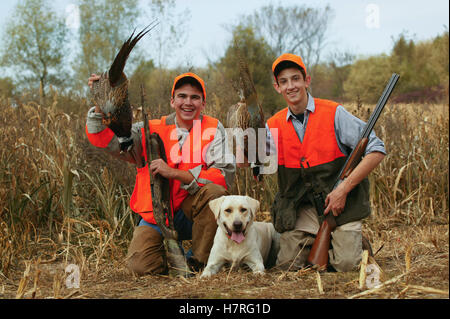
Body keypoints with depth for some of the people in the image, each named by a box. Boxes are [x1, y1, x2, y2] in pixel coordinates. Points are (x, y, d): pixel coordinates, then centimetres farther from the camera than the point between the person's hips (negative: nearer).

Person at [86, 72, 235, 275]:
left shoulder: (213, 129, -1)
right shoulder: (151, 131, 2)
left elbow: (224, 175, -15)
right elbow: (104, 139, -4)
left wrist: (174, 173, -23)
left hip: (193, 212, -1)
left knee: (214, 191, -32)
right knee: (140, 265, -23)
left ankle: (199, 260, -12)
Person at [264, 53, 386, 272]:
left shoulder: (333, 113, -7)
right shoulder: (274, 126, 4)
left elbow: (376, 151, -11)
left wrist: (343, 189, -17)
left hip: (341, 202, -3)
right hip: (303, 207, 3)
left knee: (346, 264, -18)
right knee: (288, 264, -11)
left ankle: (354, 242, 17)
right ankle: (313, 243, 20)